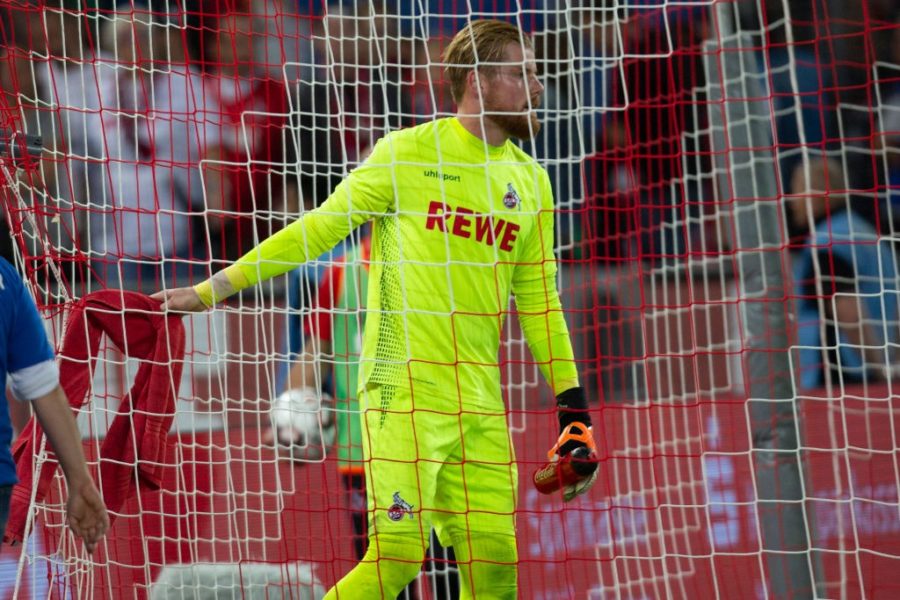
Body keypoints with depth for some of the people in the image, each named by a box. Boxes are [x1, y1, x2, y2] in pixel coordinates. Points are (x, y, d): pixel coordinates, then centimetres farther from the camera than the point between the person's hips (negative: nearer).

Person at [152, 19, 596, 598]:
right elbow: (319, 229, 2)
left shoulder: (530, 180, 13)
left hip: (480, 401, 5)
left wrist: (574, 408, 14)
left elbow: (539, 299, 18)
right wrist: (214, 288, 1)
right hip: (403, 389, -5)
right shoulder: (407, 153, -2)